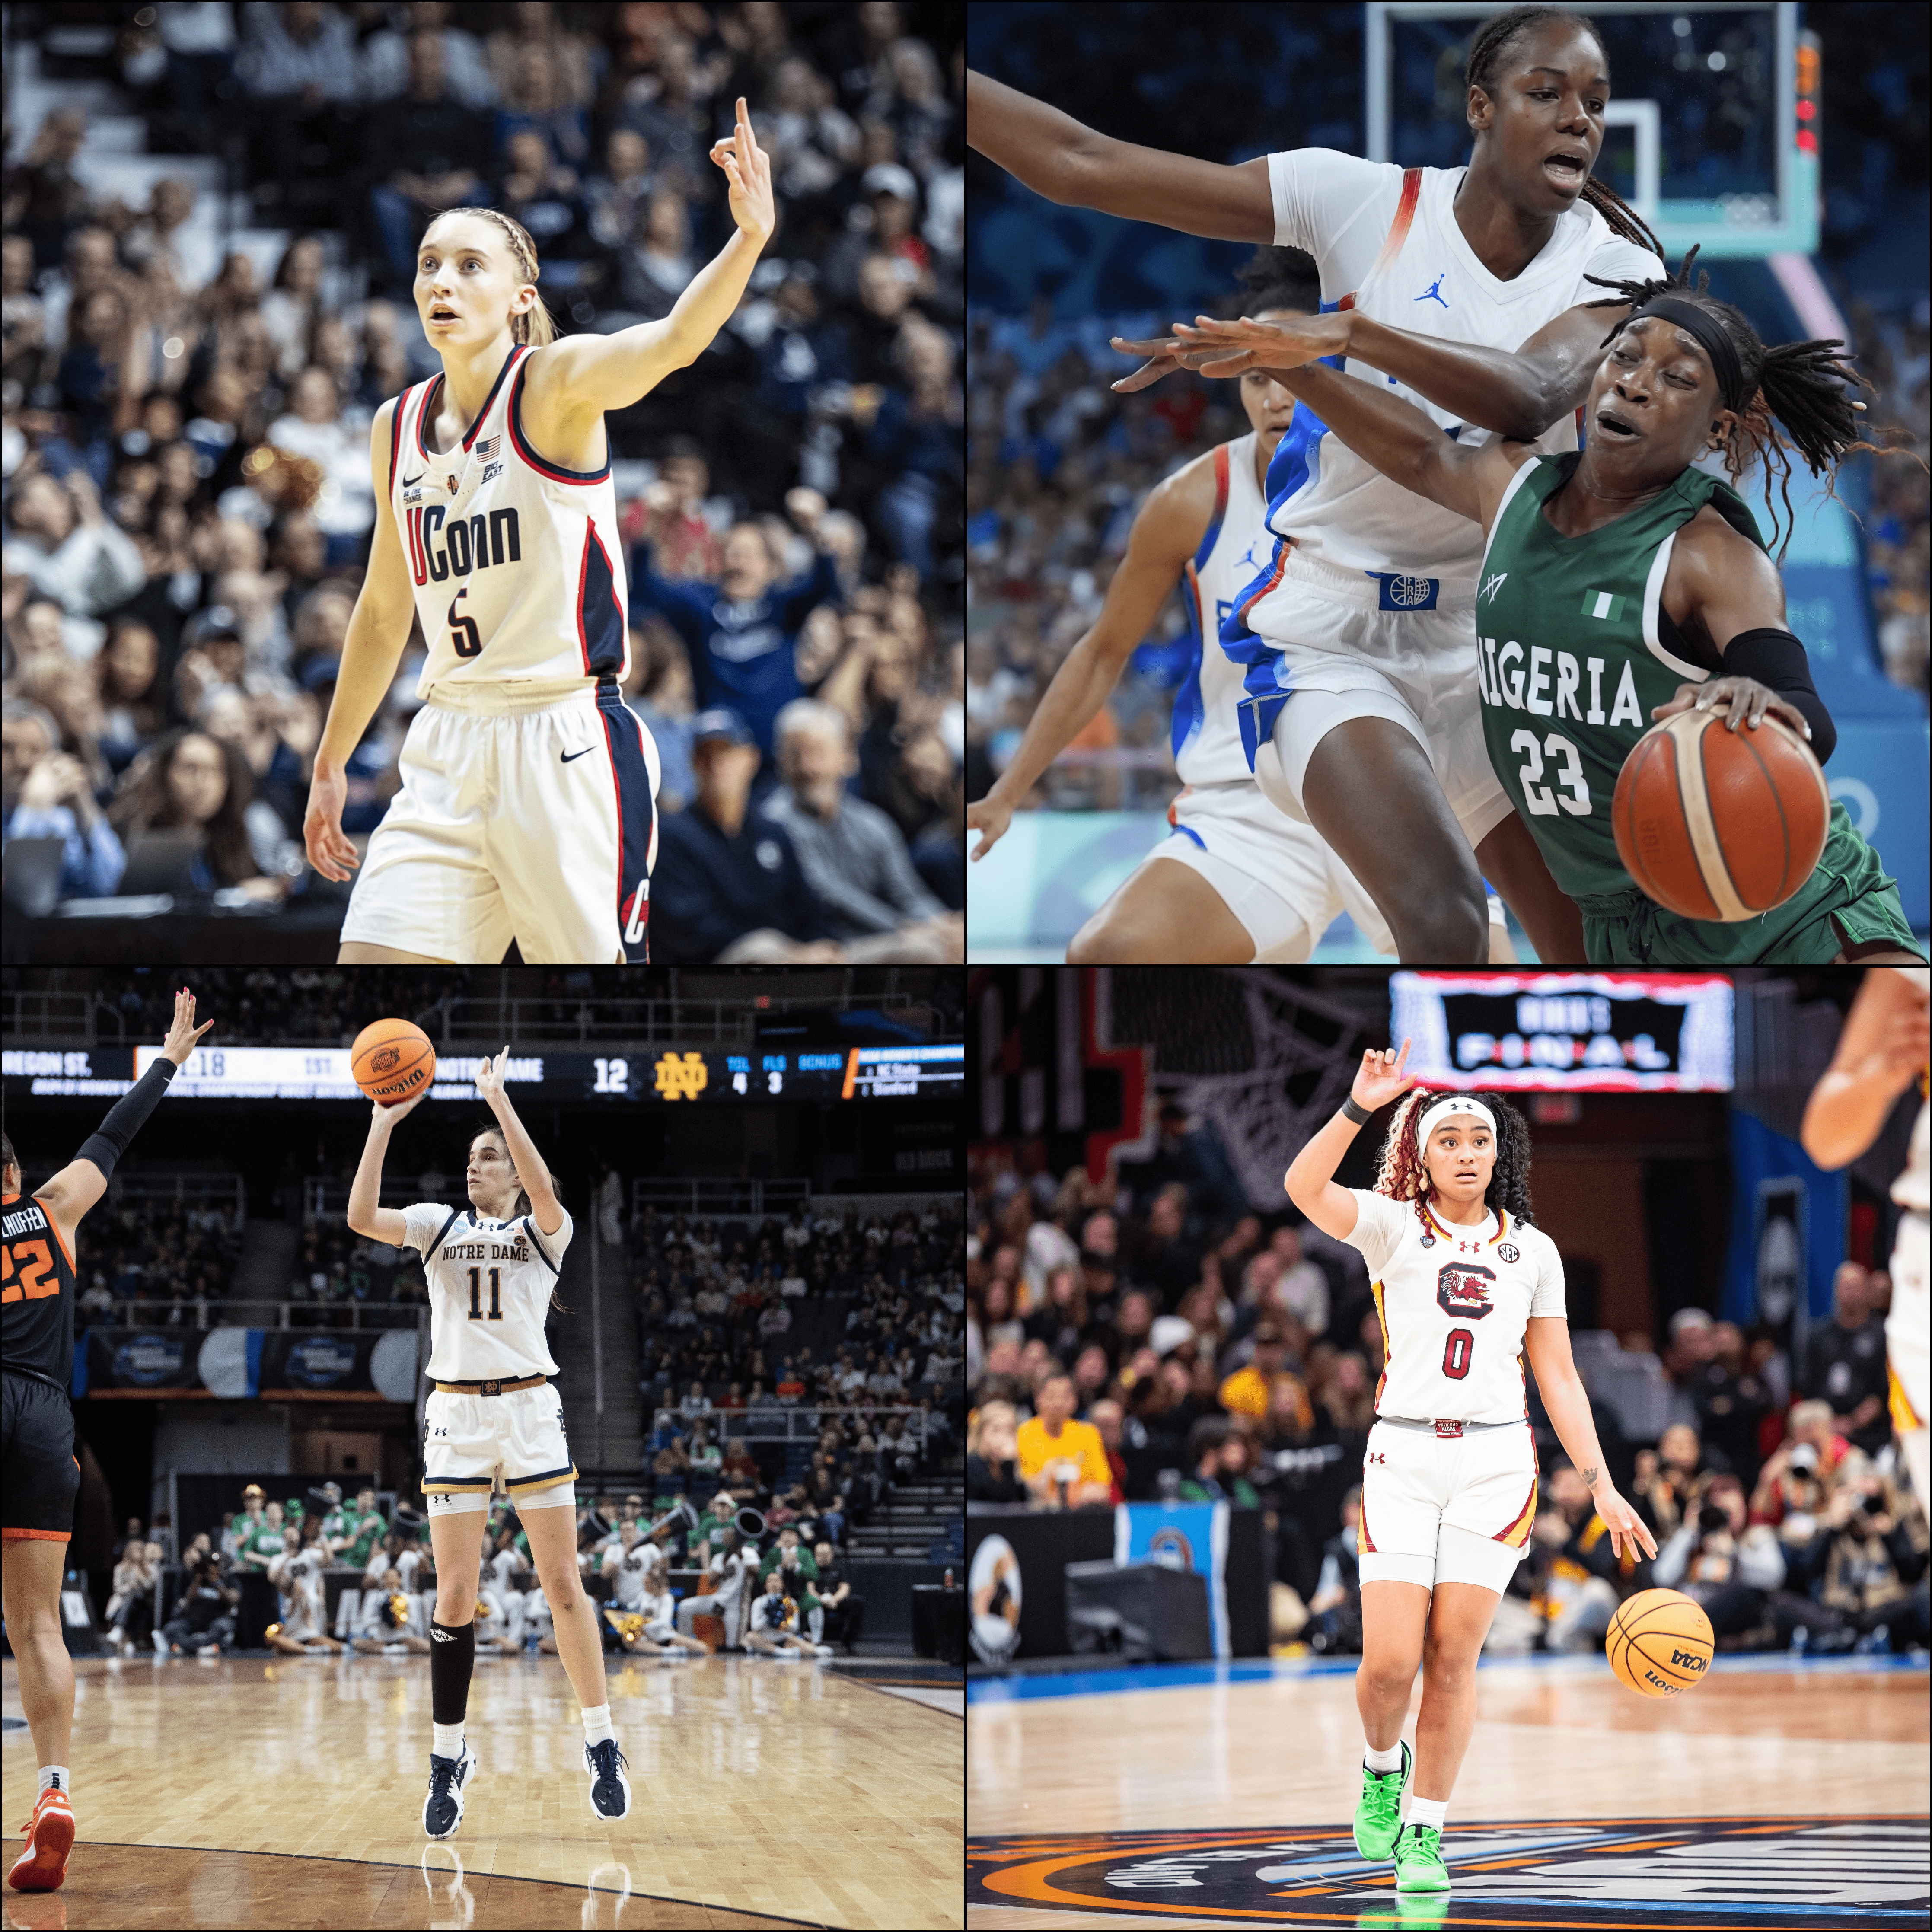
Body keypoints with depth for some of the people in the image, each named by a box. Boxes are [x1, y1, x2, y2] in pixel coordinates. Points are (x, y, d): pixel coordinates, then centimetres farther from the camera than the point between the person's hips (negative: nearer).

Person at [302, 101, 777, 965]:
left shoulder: (556, 385, -7)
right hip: (448, 752, 5)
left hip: (567, 743, -5)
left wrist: (748, 239, -48)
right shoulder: (398, 427, 10)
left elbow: (672, 340, -29)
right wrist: (330, 765, 27)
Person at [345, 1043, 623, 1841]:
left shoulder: (543, 1232, 4)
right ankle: (449, 1757, 6)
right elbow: (362, 1217, -6)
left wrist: (499, 1100, -21)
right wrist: (383, 1124, -12)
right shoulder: (441, 1226, 11)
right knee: (455, 1594, -1)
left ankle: (601, 1744, 1)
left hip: (529, 1409, -2)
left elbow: (545, 1193, -21)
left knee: (563, 1582, -4)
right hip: (457, 1411, 2)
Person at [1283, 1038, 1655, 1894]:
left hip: (1495, 1462, 2)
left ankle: (1425, 1834, 9)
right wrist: (1361, 1105, -28)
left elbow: (1558, 1378, 13)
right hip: (1403, 1458, -2)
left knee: (1452, 1660, -2)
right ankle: (1383, 1764, 25)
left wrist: (1600, 1486, 6)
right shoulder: (1394, 1228, 4)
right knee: (1390, 1662, -8)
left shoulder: (1532, 1250, 12)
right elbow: (1304, 1186, -16)